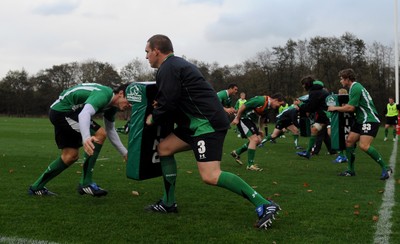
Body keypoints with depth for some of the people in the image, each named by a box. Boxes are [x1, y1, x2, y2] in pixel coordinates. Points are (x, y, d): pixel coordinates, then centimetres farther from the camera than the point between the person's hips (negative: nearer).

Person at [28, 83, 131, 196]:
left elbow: (110, 130, 19)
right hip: (62, 111, -10)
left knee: (70, 156, 12)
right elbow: (84, 114, -42)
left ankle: (36, 187, 25)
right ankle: (86, 184, -16)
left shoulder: (112, 105, 6)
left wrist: (125, 153, 16)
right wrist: (86, 137, -60)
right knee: (99, 134, -21)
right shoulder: (103, 95, -25)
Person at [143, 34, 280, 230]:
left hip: (208, 123, -11)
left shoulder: (167, 68, -10)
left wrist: (153, 118, 3)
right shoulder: (176, 63, 22)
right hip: (198, 122, 11)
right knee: (164, 148, 15)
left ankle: (264, 206, -17)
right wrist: (161, 104, 11)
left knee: (210, 177, -19)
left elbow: (169, 104, -16)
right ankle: (168, 203, 21)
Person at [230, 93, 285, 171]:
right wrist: (236, 118, -18)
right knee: (254, 139, -17)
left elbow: (262, 117, 21)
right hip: (243, 118, -10)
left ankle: (236, 152, 23)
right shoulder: (261, 100, -25)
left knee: (258, 140, 10)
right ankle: (250, 165, -8)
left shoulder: (268, 106, 5)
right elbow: (243, 106, -23)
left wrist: (260, 129, 18)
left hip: (250, 120, 10)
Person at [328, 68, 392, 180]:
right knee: (349, 141, 2)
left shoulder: (356, 88, -16)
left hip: (370, 120, -10)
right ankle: (351, 170, 10)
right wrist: (345, 106, 7)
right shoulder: (355, 87, 16)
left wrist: (335, 108, -7)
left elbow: (351, 108, -19)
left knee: (364, 145, -22)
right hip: (361, 120, 10)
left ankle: (385, 168, -11)